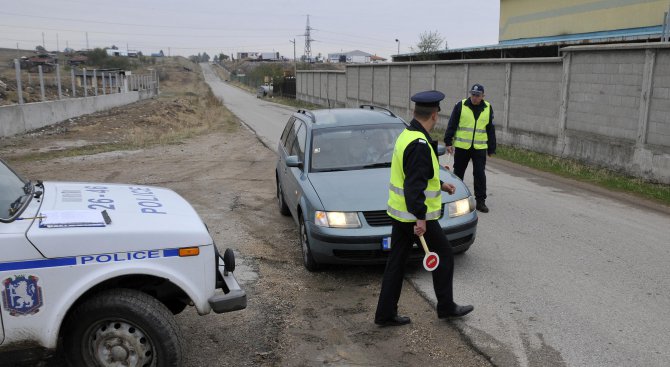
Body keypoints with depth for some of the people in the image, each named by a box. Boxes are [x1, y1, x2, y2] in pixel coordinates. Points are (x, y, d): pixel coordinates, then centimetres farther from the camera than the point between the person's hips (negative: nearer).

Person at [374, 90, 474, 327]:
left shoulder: (406, 136, 9)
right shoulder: (420, 145, -22)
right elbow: (414, 184, -28)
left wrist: (440, 185, 28)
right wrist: (420, 218, -28)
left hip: (399, 213, 9)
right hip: (416, 215, -9)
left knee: (396, 262, 13)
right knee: (443, 256, 10)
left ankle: (386, 314, 20)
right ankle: (446, 307, 25)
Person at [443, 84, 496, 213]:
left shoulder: (488, 108, 6)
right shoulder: (460, 105, -2)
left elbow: (491, 130, 11)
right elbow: (451, 125, 0)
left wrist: (491, 149, 10)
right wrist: (448, 142, -4)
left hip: (480, 148, 1)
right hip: (461, 147, -1)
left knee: (480, 174, -2)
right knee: (458, 173, 10)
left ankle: (480, 201, 5)